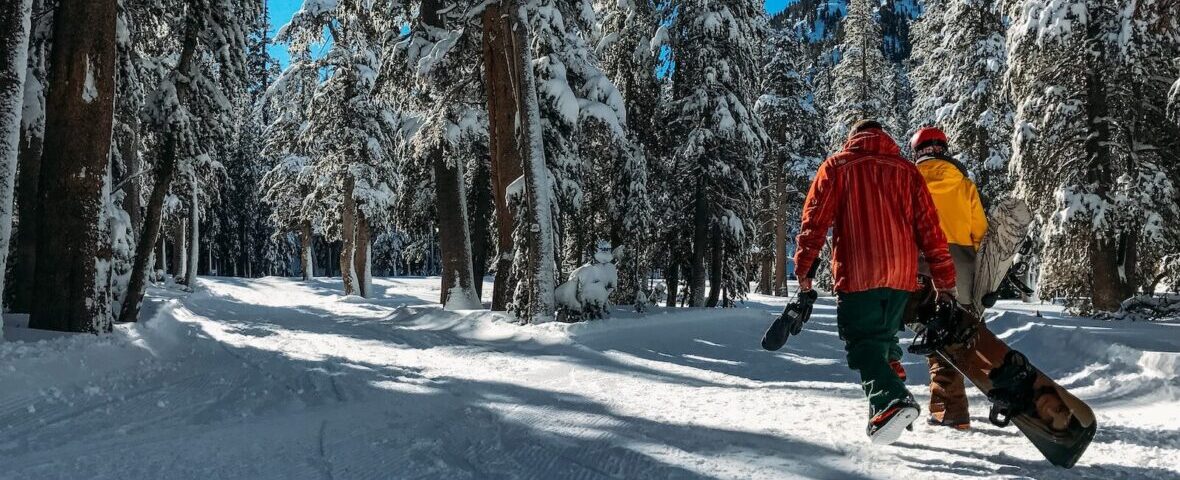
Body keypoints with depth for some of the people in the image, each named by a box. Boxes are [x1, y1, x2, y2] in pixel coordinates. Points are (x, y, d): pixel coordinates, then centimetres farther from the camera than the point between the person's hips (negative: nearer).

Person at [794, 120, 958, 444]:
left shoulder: (836, 167, 5)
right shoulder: (907, 171, 13)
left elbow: (815, 220, -4)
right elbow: (929, 228, 10)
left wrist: (804, 268, -2)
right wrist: (945, 279, 11)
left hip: (857, 274, -4)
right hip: (902, 274, 4)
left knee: (863, 341, -3)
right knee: (885, 338, 19)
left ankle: (892, 401, -26)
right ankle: (890, 402, 19)